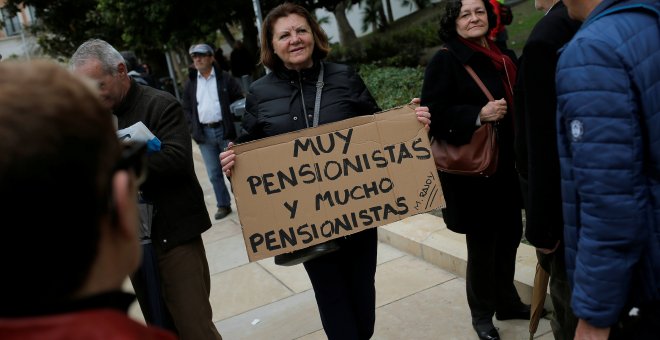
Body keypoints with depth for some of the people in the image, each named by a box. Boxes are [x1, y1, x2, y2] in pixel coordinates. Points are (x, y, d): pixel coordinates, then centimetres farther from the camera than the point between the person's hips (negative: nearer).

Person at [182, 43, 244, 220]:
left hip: (224, 130, -3)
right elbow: (186, 108, 15)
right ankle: (223, 205, 18)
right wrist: (193, 128, 2)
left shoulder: (225, 78, 0)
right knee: (214, 173, 7)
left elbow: (239, 100, 1)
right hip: (204, 133, 3)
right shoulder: (190, 83, 10)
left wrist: (232, 120, -8)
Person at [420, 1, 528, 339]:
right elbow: (433, 114, -16)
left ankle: (507, 302, 37)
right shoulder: (445, 60, -9)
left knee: (509, 237, 16)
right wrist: (478, 115, -24)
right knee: (482, 244, 5)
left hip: (507, 166, 7)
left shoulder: (504, 56, 10)